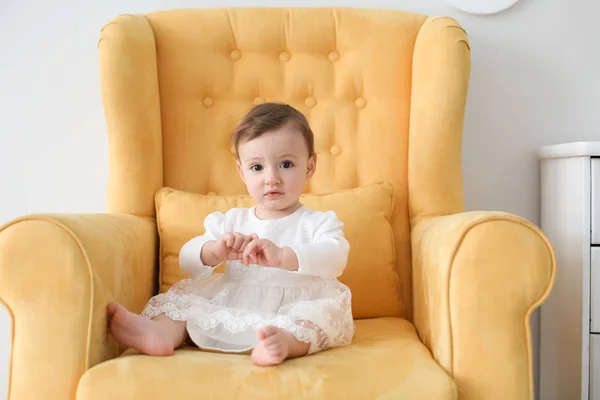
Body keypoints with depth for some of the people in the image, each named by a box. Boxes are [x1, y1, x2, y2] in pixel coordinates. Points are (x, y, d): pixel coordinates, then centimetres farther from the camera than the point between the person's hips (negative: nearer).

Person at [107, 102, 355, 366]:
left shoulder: (318, 223, 3)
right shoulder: (230, 222, 13)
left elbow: (335, 257, -18)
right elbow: (188, 263, 4)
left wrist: (281, 256, -34)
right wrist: (214, 252, -20)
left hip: (297, 313, -3)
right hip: (232, 309, 4)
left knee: (328, 310, -31)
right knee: (188, 292, -9)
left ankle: (288, 341, -59)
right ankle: (164, 331, -35)